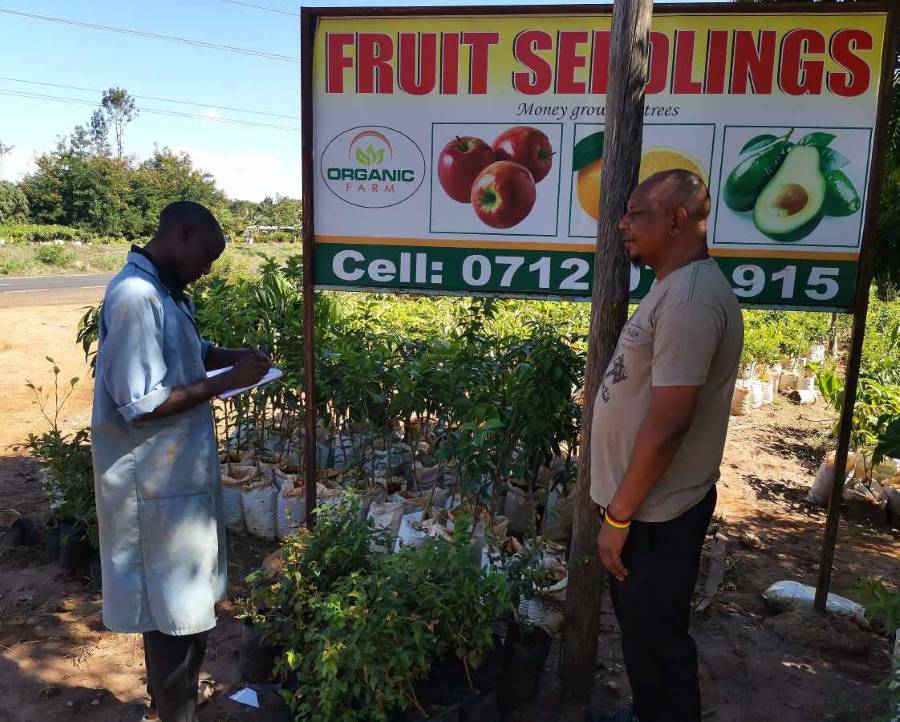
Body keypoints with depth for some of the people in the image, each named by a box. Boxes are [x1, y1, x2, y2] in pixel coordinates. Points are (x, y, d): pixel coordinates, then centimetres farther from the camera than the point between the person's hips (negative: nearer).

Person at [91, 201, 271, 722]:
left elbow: (186, 353, 24)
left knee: (181, 599, 24)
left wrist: (233, 356, 6)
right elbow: (141, 405, -26)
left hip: (178, 473, 10)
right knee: (175, 608, 5)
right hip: (158, 483, -10)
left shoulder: (166, 292, 8)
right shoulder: (135, 297, -22)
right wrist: (229, 381, -21)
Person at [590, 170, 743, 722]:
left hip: (656, 515, -10)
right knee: (640, 629, 24)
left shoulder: (691, 298, -24)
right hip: (644, 505, 10)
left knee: (654, 640, 8)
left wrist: (618, 516, -18)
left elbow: (666, 425, -26)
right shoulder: (675, 288, 10)